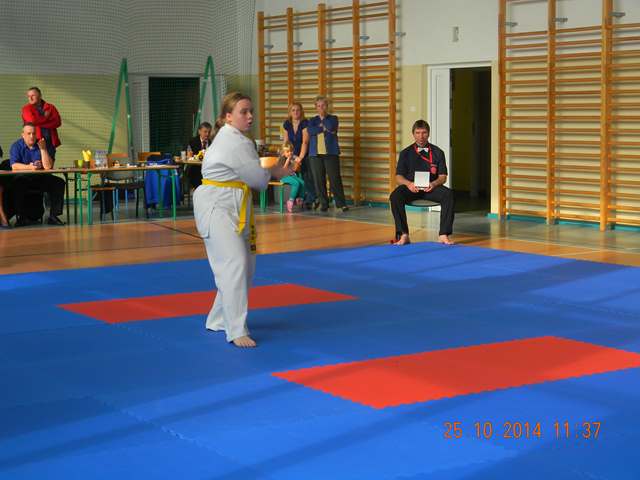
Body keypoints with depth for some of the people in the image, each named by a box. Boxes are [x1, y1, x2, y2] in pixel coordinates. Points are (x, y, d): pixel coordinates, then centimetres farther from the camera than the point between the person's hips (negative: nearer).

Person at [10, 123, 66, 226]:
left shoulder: (42, 145, 4)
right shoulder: (17, 146, 1)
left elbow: (48, 166, -9)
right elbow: (14, 166, -15)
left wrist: (43, 149, -15)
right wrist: (28, 167, -31)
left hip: (40, 179, 2)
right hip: (23, 179, -2)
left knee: (59, 183, -19)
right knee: (17, 183, -35)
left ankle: (53, 216, -15)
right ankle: (22, 217, -25)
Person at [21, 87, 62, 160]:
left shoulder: (50, 107, 11)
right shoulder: (26, 108, 4)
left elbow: (58, 122, -3)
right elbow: (32, 121, -14)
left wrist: (40, 123, -11)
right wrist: (46, 117, -1)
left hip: (50, 142, 3)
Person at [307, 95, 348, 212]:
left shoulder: (333, 118, 9)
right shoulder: (312, 120, 15)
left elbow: (331, 127, -14)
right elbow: (310, 131, -5)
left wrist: (323, 117, 0)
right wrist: (323, 128, -10)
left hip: (331, 153, -3)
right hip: (316, 154, 3)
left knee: (335, 179, -7)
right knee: (319, 181, 0)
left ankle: (341, 203, -3)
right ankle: (323, 204, 8)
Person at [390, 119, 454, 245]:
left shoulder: (437, 153, 10)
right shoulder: (406, 153, 9)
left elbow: (442, 177, 6)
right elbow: (398, 177, 5)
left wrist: (433, 184, -17)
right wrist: (408, 184, -19)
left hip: (431, 187, 0)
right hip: (411, 187, 0)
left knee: (448, 194, -31)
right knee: (395, 196, -33)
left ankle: (444, 235, -29)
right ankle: (403, 235, -29)